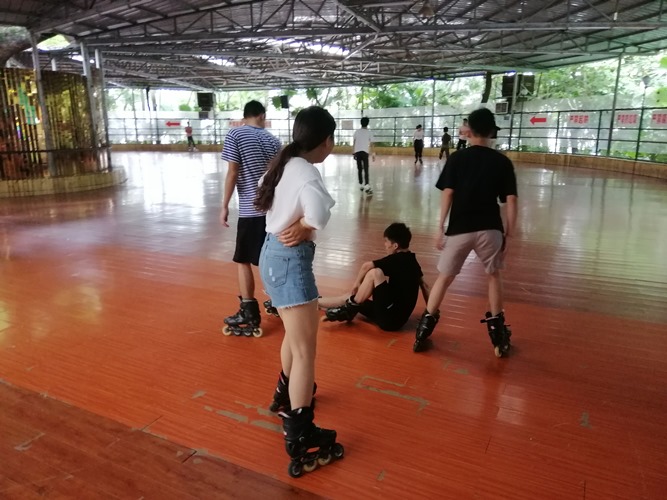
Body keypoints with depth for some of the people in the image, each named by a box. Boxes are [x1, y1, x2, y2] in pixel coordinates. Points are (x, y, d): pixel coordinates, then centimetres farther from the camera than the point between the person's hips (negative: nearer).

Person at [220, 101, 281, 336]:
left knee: (243, 261, 2)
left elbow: (232, 173, -10)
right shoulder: (273, 140, 9)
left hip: (250, 209, -5)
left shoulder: (235, 135, -4)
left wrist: (225, 206, -5)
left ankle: (249, 315, 3)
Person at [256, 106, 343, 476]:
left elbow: (268, 204, 10)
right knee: (305, 351, -3)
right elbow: (319, 215, -38)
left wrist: (299, 226, -6)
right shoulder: (307, 174, -20)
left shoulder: (284, 165, 7)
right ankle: (300, 443, 5)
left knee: (295, 335, 28)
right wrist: (304, 226, -15)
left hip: (274, 254, 10)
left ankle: (286, 396, 49)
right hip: (290, 260, -10)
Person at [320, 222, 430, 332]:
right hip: (396, 316, 10)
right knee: (350, 298, 13)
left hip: (391, 318, -10)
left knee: (374, 272, -18)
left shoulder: (397, 260, -15)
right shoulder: (411, 260, 12)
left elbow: (366, 265, -23)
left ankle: (349, 308, -4)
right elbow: (424, 285, 19)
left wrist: (357, 283, -5)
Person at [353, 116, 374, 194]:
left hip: (357, 152, 3)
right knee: (366, 170, -7)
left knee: (360, 169, 13)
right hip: (365, 152, -3)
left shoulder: (356, 132, 8)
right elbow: (371, 144, -2)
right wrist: (372, 154, 5)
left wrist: (353, 153, 13)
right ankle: (366, 185, -22)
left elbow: (353, 143, 7)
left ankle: (361, 185, 19)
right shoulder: (369, 132, 1)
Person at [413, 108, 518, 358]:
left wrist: (440, 227, -3)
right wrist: (509, 234, 5)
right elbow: (511, 201, 0)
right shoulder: (503, 162, 5)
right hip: (490, 228, 1)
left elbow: (448, 194, -6)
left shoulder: (457, 158, 2)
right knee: (494, 275, 20)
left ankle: (423, 332, 11)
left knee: (444, 277, 11)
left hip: (459, 229, -1)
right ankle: (499, 337, 23)